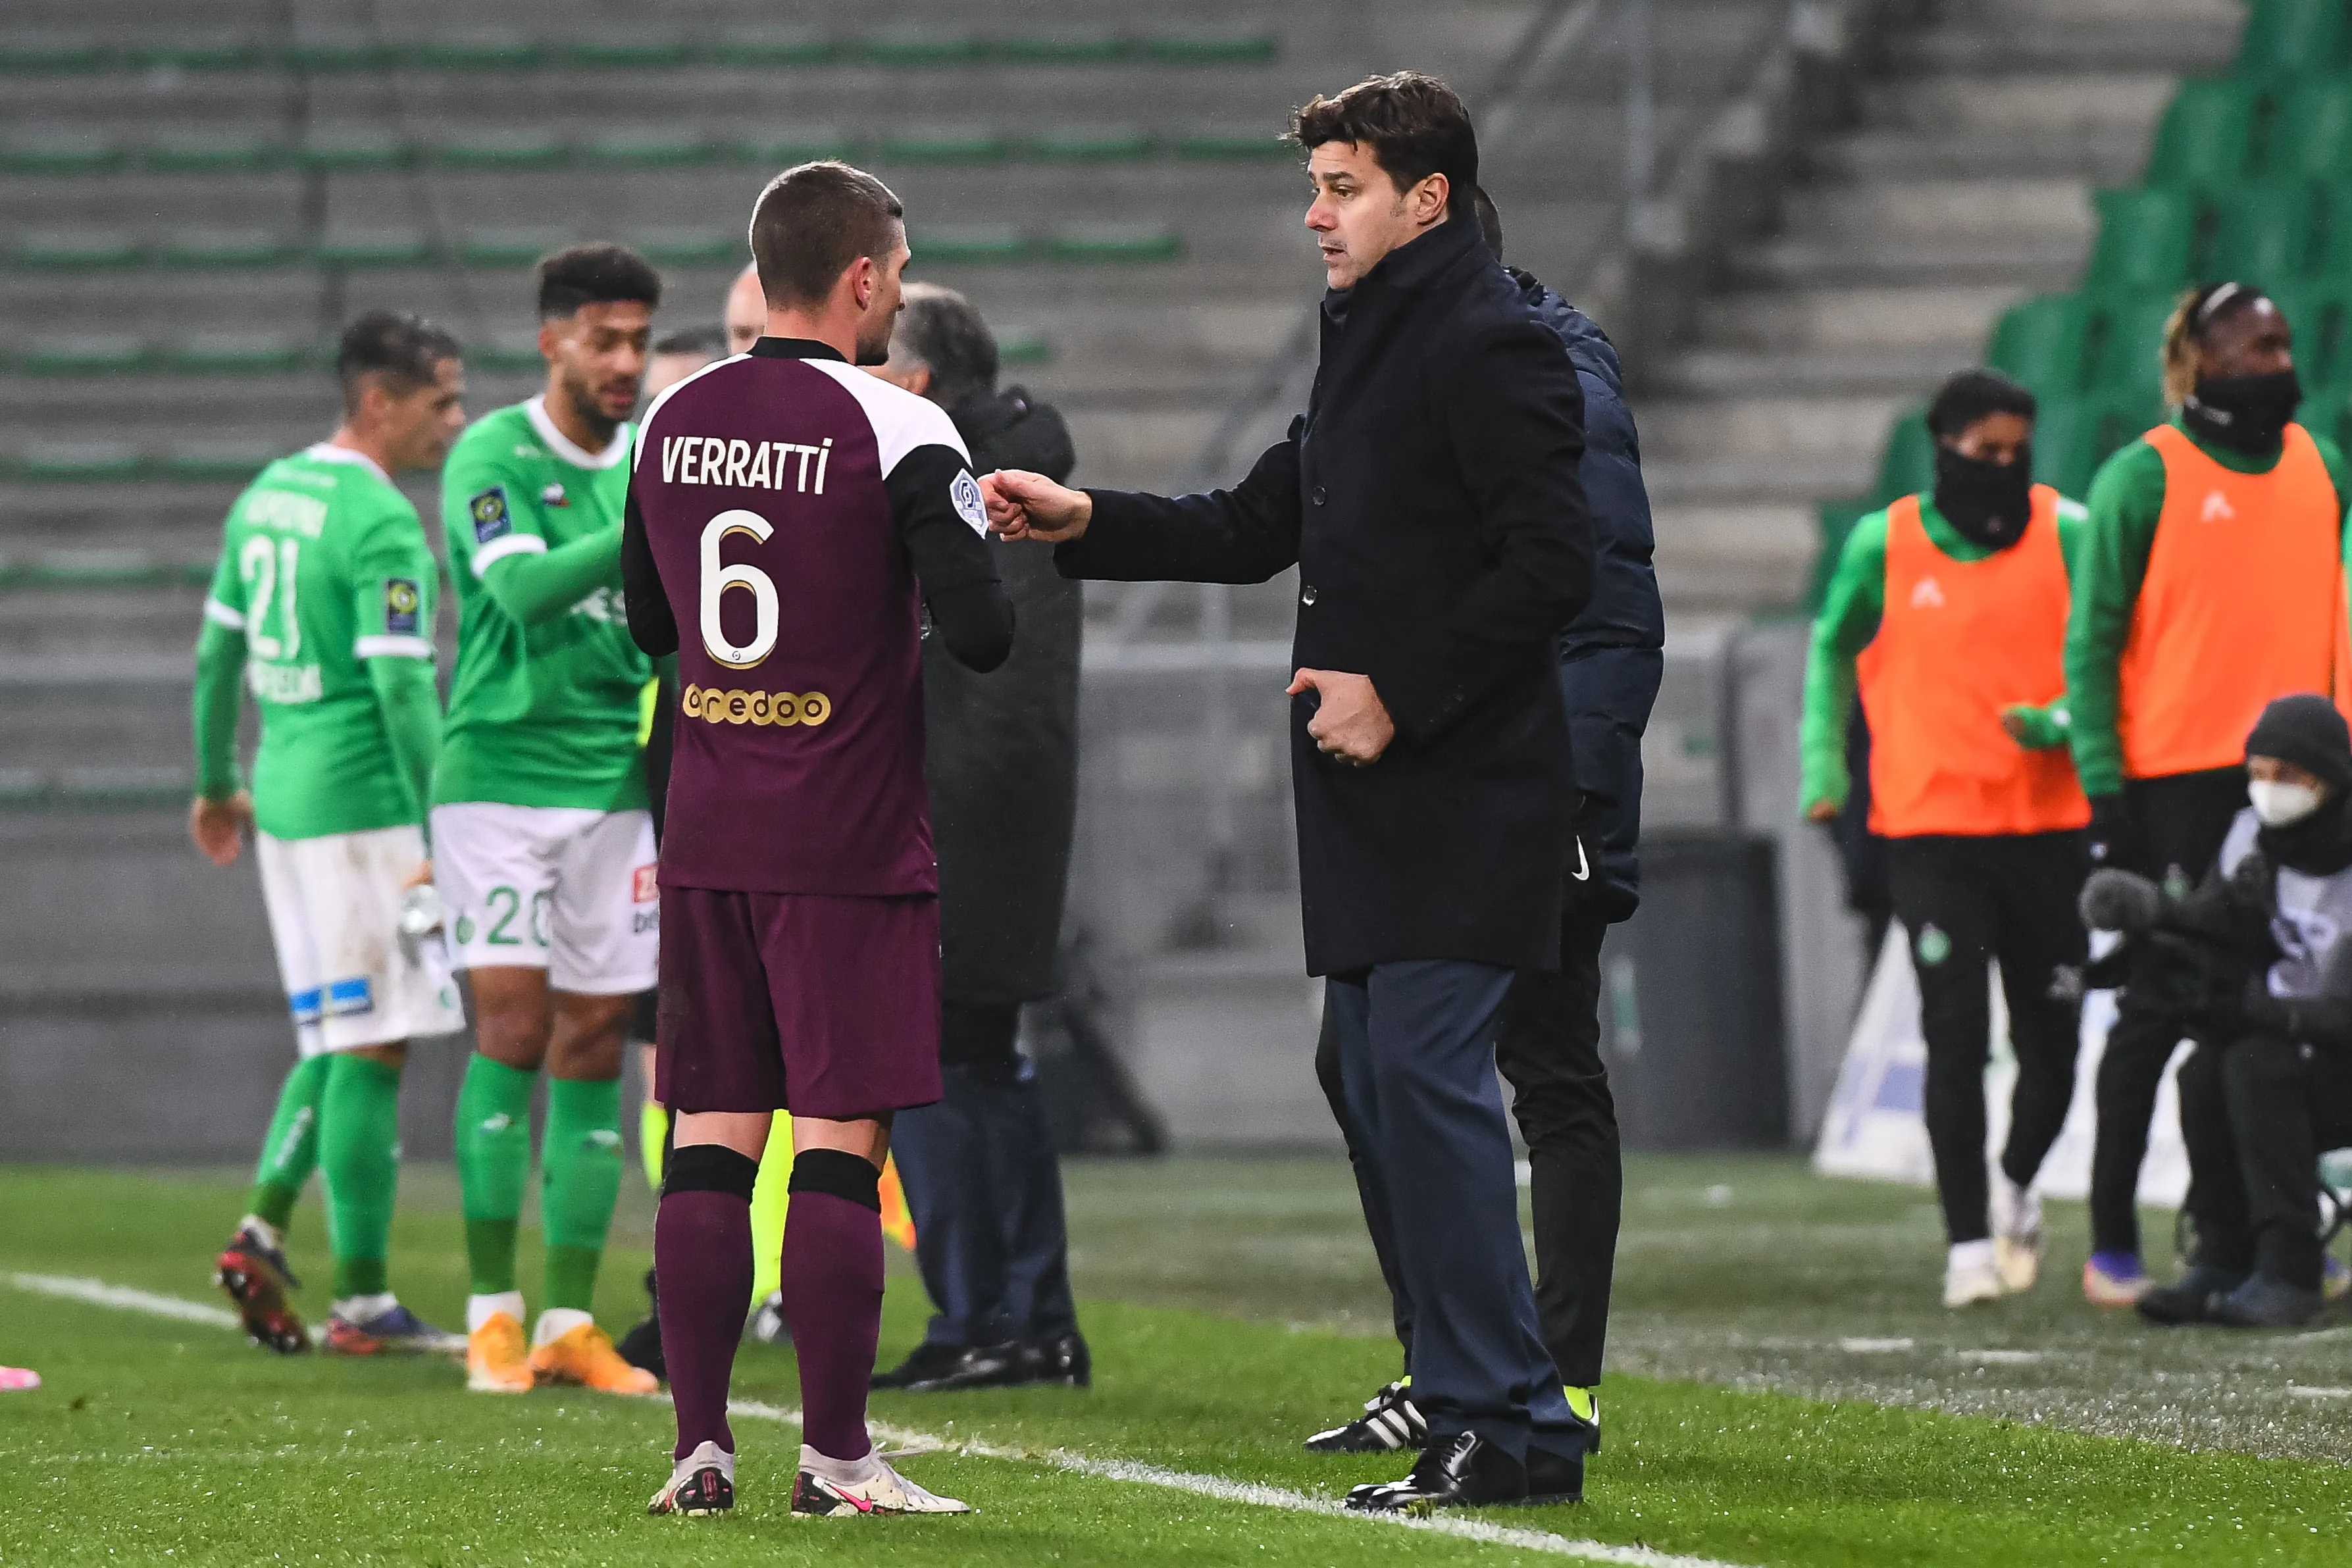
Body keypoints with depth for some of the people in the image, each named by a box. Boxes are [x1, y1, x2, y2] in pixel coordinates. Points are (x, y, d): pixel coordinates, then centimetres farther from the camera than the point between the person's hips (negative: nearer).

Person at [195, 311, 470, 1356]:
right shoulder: (382, 524, -15)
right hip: (363, 801, -9)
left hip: (284, 794, 9)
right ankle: (362, 1300, -2)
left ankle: (263, 1228, 4)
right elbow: (402, 690, -20)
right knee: (370, 1047, -4)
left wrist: (216, 784, 28)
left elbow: (218, 653, 18)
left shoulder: (269, 494, 11)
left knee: (338, 1036, 16)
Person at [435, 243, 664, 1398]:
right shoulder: (491, 457, -6)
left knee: (594, 1045, 3)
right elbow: (524, 587, -23)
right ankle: (493, 1314, -2)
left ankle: (569, 1323, 6)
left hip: (616, 784, 5)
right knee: (511, 1029, -9)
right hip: (499, 774, -5)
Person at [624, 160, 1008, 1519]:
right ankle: (837, 1457, -1)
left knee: (710, 1139, 7)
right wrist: (979, 546, 4)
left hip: (707, 841, 5)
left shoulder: (673, 423, 7)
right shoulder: (898, 434, -12)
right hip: (850, 847, -5)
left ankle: (701, 1446, 7)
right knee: (841, 1142, -2)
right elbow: (982, 633, -17)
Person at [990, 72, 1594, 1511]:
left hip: (1464, 795, -10)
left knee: (1425, 1076, -14)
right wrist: (1084, 523, 14)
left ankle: (1509, 1422, -13)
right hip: (1372, 799, 10)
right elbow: (1257, 528, 25)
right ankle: (1471, 1406, 11)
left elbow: (1550, 566, -17)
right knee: (1382, 1087, 8)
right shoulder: (1367, 346, 20)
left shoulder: (1493, 345, -10)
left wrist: (1399, 692, -17)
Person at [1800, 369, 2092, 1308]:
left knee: (2052, 1036, 5)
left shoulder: (2066, 533, 1)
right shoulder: (1882, 545, 2)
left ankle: (2016, 1187, 34)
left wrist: (2061, 722, -16)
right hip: (1932, 828, -1)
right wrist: (1825, 766, 9)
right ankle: (1969, 1243, -4)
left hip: (2047, 823, 1)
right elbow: (1833, 650, 18)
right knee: (1956, 1038, -9)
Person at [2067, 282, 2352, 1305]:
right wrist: (2102, 781, -10)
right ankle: (2113, 1245, 5)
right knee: (2157, 1011, -2)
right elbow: (2091, 637, -4)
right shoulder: (2145, 476, -4)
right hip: (2176, 786, -5)